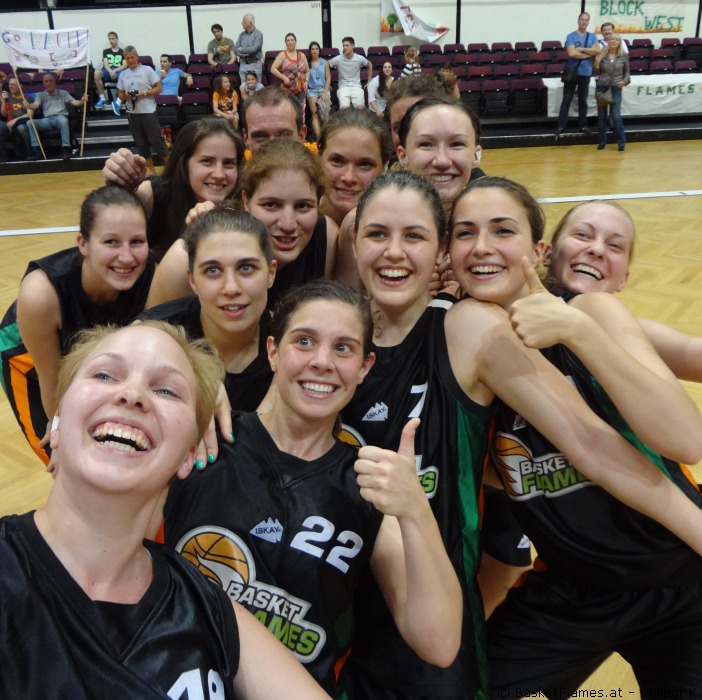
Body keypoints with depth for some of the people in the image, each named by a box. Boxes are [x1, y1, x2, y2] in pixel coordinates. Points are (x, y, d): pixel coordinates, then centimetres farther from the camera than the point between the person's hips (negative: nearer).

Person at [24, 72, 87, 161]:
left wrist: (81, 102, -18)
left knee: (63, 120, -41)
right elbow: (35, 105, 4)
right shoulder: (40, 95, 22)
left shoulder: (63, 93, 21)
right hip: (47, 120, 2)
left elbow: (73, 102, 7)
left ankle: (66, 149, -41)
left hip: (61, 117, -2)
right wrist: (28, 106, -22)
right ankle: (35, 150, -27)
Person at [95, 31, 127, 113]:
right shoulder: (106, 51, 21)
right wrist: (110, 71, -18)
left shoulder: (123, 52, 17)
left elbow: (125, 65, 4)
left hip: (119, 71, -2)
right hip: (108, 71, 2)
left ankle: (118, 101, -38)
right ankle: (102, 98, -22)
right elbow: (105, 63, 5)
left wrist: (114, 70, -13)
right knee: (97, 73, -33)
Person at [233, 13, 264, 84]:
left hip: (255, 65, -5)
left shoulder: (258, 34, -6)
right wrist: (246, 54, -12)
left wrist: (241, 49, -5)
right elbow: (235, 49, 5)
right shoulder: (242, 35, 11)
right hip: (243, 65, 5)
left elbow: (254, 49, -17)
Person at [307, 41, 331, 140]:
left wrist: (325, 92, -6)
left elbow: (328, 78, 6)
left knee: (324, 108, -21)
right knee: (314, 113, -18)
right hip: (312, 90, -1)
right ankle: (318, 136, -27)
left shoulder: (325, 63, 11)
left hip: (324, 89, 1)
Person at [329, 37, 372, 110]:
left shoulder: (360, 58, -1)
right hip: (343, 86, -1)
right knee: (344, 107, -29)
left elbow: (369, 65, 19)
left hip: (356, 86, 1)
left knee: (360, 106, -26)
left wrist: (369, 81, 16)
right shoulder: (338, 59, -5)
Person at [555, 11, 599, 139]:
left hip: (585, 73, 3)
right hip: (572, 72, -3)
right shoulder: (571, 36, -3)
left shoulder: (592, 36, 8)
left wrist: (581, 49, -14)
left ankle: (583, 125, 19)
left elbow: (597, 50, -7)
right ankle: (561, 127, -2)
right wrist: (589, 53, -8)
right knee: (566, 100, -2)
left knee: (583, 100, 11)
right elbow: (572, 53, -17)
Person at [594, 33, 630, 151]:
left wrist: (624, 81, -9)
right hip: (602, 87, 1)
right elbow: (597, 73, 4)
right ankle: (602, 142, 16)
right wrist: (597, 62, -13)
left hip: (616, 88, -1)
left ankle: (621, 142, 2)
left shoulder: (624, 56, 2)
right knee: (602, 116, 5)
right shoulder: (602, 55, 1)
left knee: (616, 116, -7)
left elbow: (627, 72, 10)